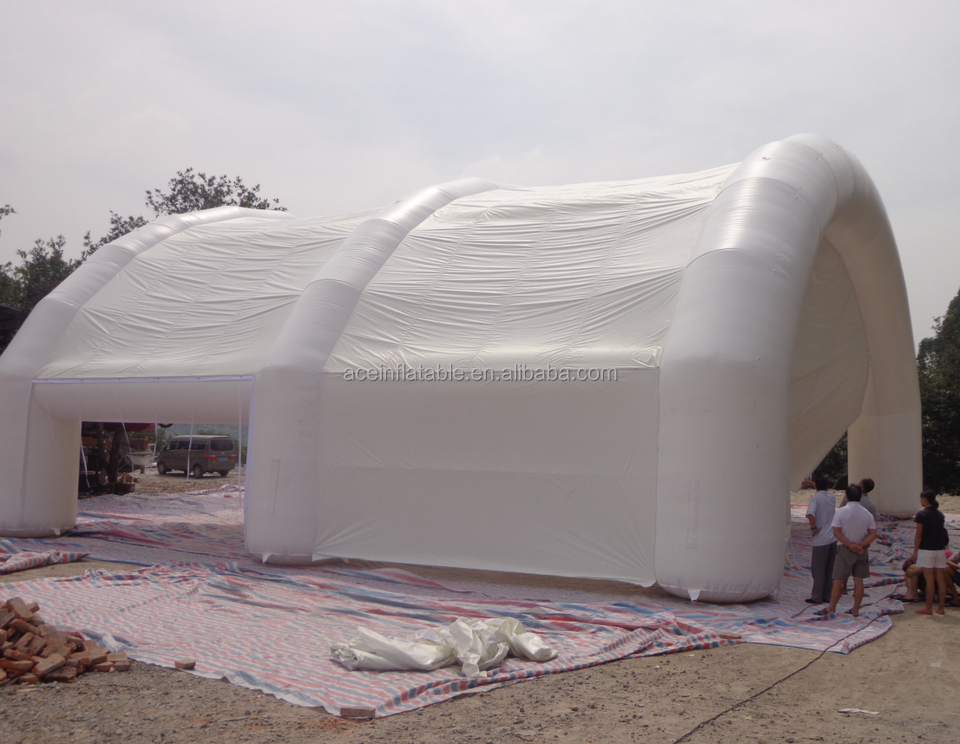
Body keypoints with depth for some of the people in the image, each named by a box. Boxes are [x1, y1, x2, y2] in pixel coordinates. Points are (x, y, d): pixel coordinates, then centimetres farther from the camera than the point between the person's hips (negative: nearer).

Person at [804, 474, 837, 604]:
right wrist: (812, 483, 36)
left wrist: (813, 528, -17)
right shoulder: (832, 497, 8)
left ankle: (817, 597, 7)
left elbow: (810, 514, -29)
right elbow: (825, 489, 33)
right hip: (833, 539, 6)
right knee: (829, 569, 14)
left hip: (821, 540, -6)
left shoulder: (815, 498, -12)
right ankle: (827, 595, 19)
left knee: (818, 569, 3)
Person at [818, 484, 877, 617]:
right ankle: (855, 609, 14)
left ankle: (831, 608, 8)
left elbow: (836, 532, -15)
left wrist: (850, 545, -15)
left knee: (838, 580, 2)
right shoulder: (867, 514, 1)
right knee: (859, 580, 9)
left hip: (845, 550, -3)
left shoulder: (841, 512, -9)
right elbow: (873, 534, -4)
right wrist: (860, 545, -11)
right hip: (862, 550, 3)